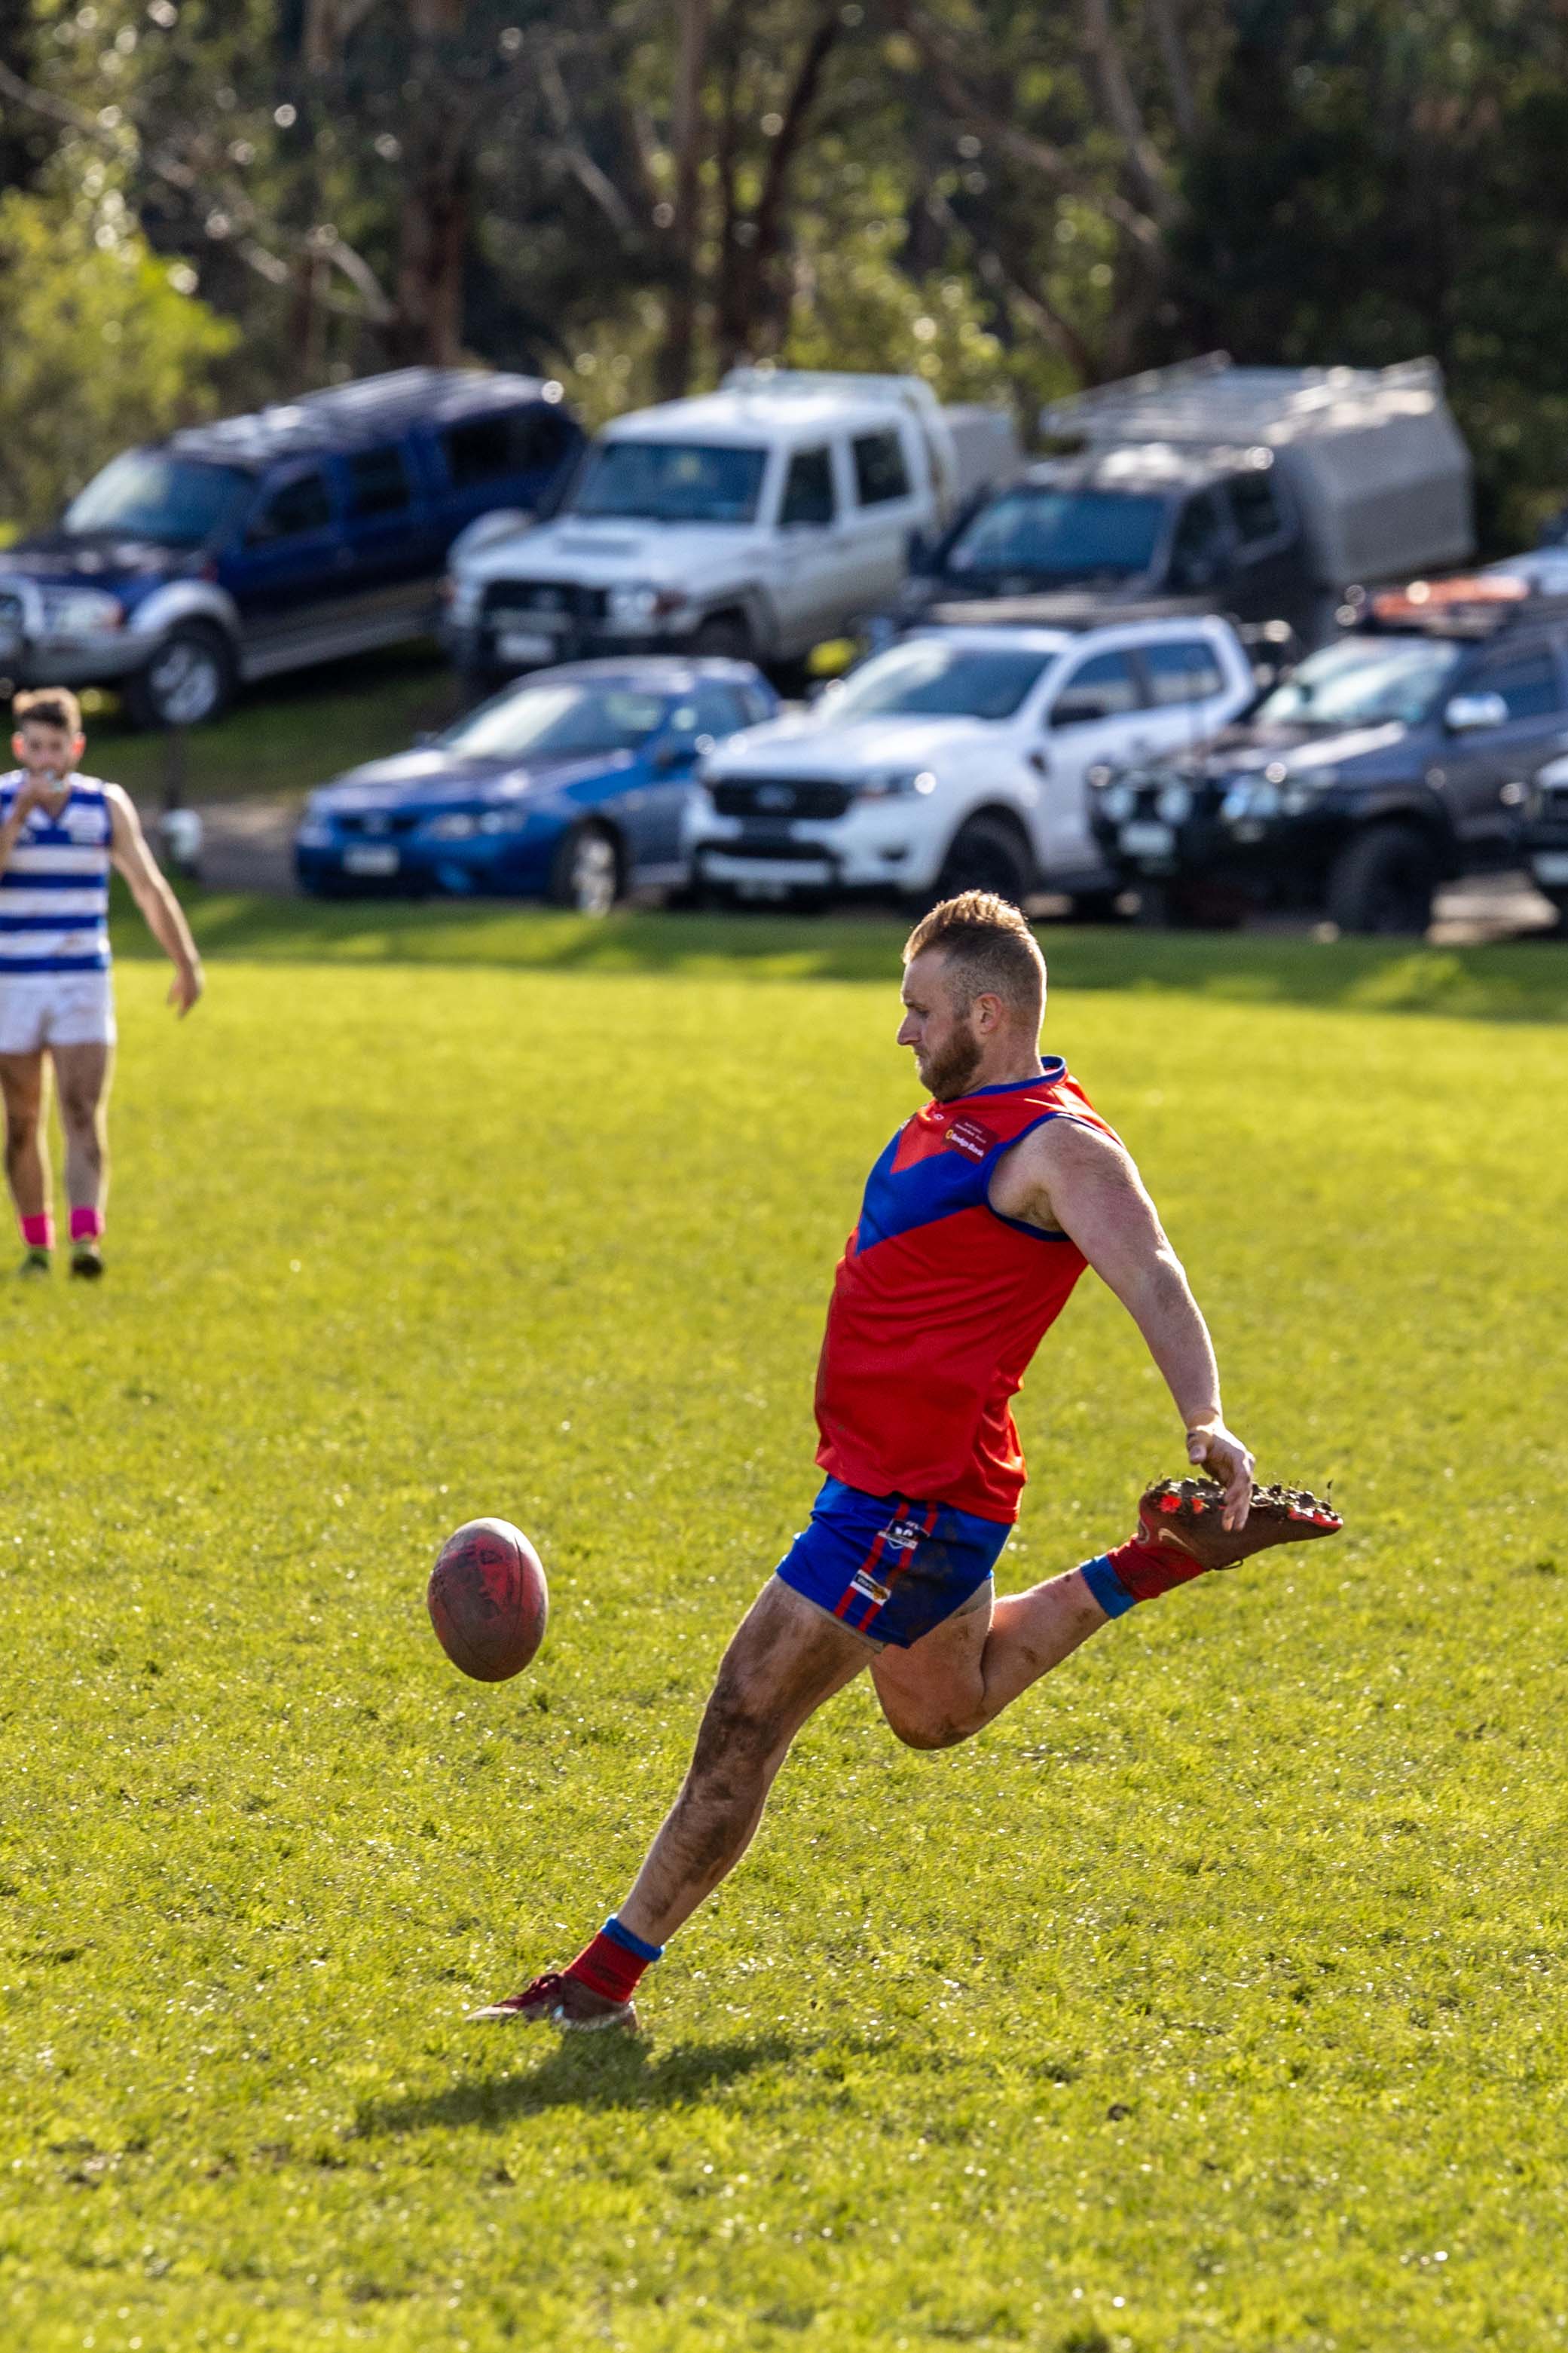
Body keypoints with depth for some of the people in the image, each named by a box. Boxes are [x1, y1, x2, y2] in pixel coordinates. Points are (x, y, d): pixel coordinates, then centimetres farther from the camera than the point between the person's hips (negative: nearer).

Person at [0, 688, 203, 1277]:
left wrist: (186, 963, 7)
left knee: (83, 1119, -13)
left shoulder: (107, 805, 1)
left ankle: (86, 1240, -25)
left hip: (84, 986, 0)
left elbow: (148, 887, 8)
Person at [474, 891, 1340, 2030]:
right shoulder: (962, 1118, 13)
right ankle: (1164, 1558, 28)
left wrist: (1205, 1421, -47)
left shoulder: (1059, 1146, -17)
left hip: (913, 1500, -11)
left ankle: (607, 1978, -4)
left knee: (744, 1721, -9)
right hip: (881, 1477, 11)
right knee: (942, 1713, 30)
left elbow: (1153, 1278, -31)